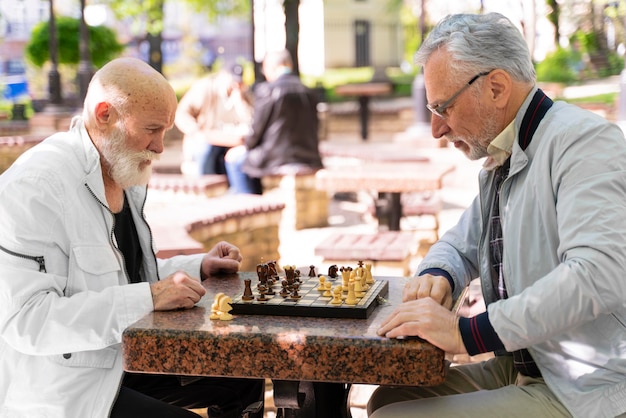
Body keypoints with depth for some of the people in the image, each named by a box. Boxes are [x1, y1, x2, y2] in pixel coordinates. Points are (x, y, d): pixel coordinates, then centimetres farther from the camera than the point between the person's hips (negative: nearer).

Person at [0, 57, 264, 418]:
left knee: (245, 382, 10)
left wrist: (197, 267, 4)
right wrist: (148, 298, -31)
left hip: (125, 359, 9)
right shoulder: (34, 186, -22)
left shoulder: (126, 174, 8)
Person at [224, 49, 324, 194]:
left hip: (278, 162, -7)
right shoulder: (309, 92, 6)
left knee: (234, 157, 19)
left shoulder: (266, 90, -11)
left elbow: (256, 131, -7)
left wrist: (246, 146, 16)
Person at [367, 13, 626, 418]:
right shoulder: (499, 165, 13)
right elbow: (458, 245, 27)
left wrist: (467, 332, -29)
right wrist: (435, 276, 1)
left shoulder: (582, 141, -17)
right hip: (522, 369, 9)